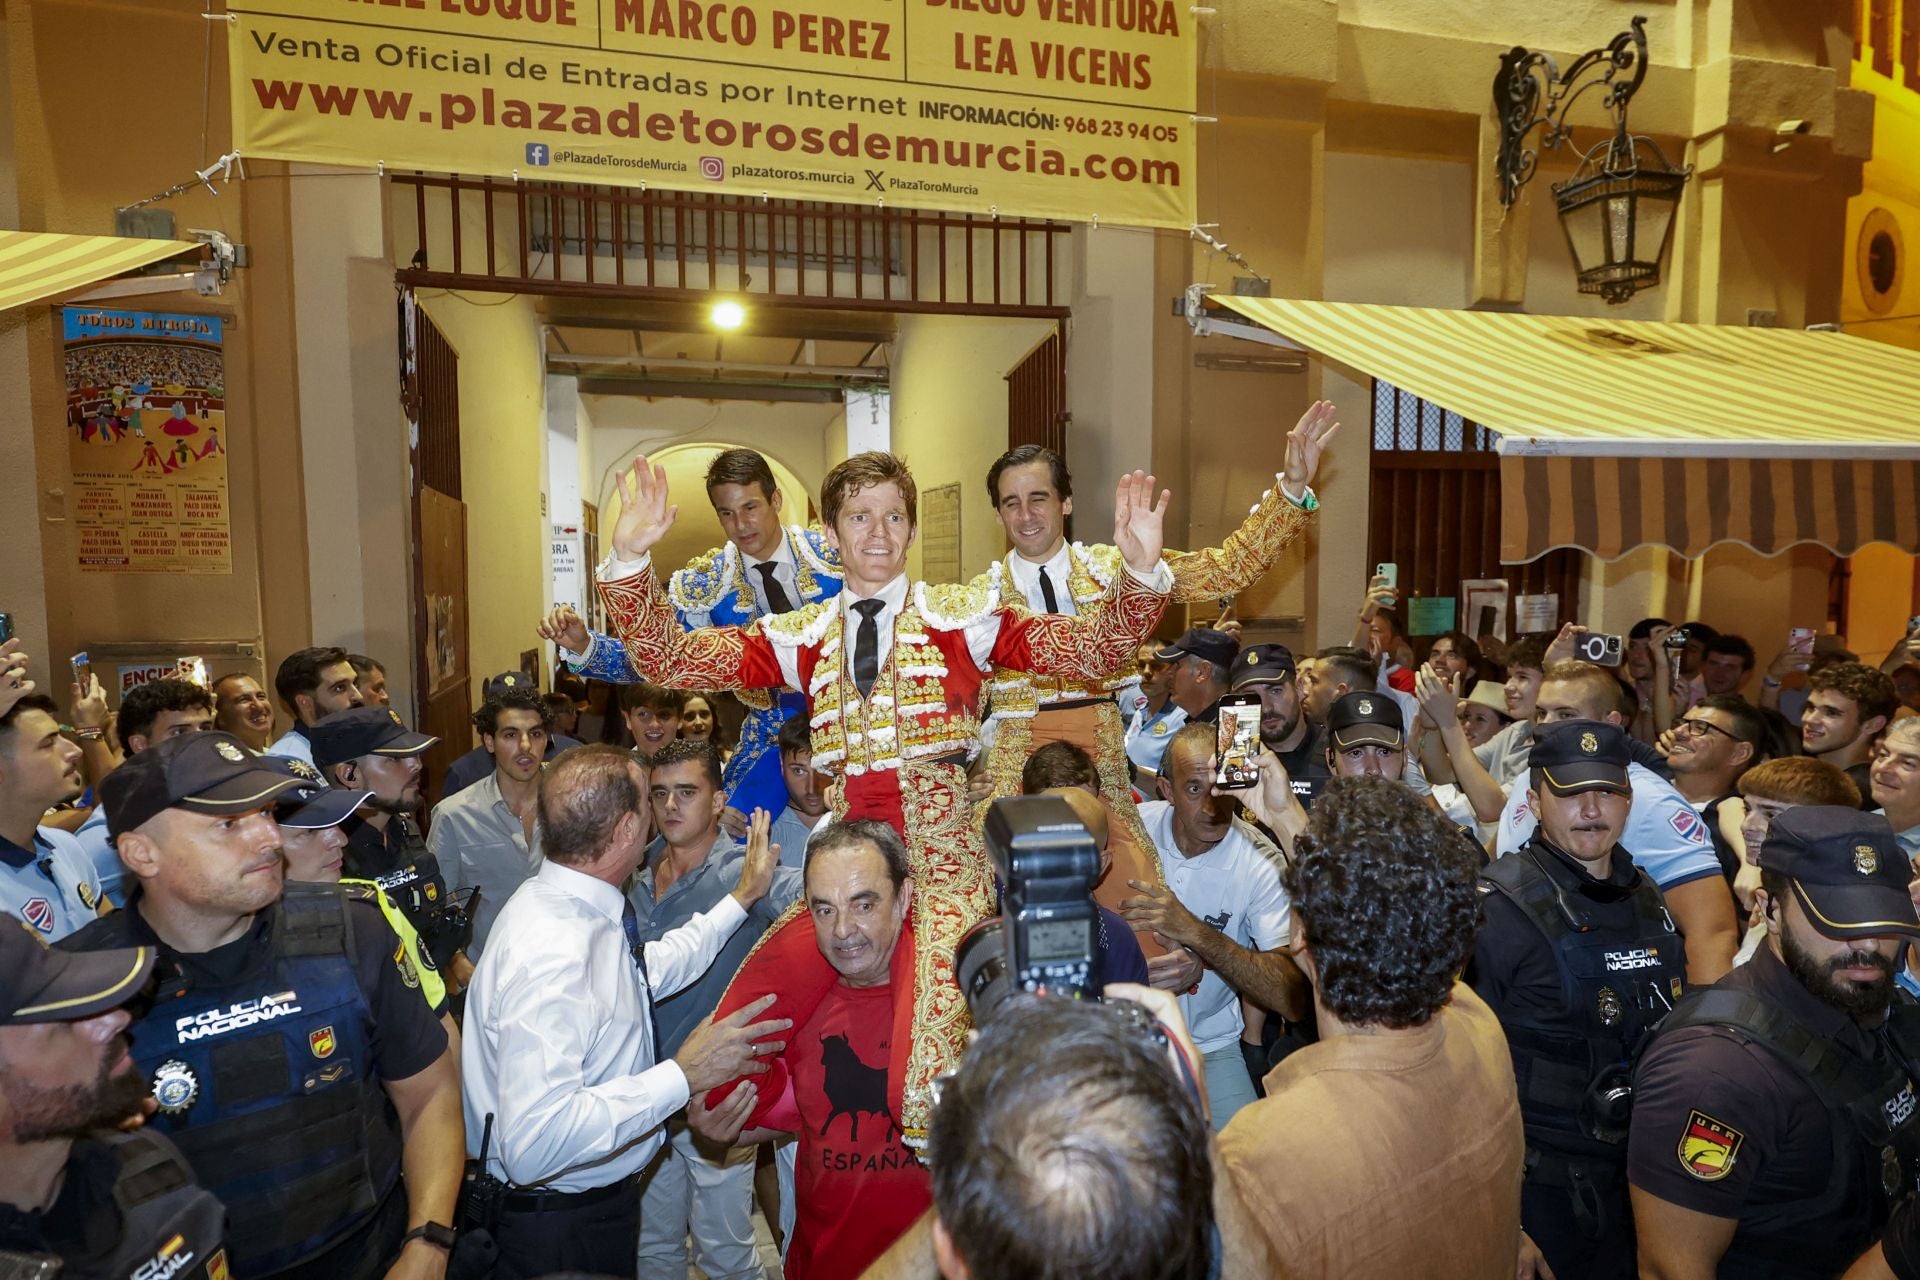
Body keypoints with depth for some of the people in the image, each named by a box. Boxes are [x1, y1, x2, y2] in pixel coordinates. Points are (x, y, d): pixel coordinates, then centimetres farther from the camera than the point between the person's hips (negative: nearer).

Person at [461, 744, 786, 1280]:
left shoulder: (563, 904, -3)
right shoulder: (554, 954, -33)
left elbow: (650, 969, 16)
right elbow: (534, 1142, -37)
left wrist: (743, 897, 16)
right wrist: (683, 1075, -31)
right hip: (559, 1227, -9)